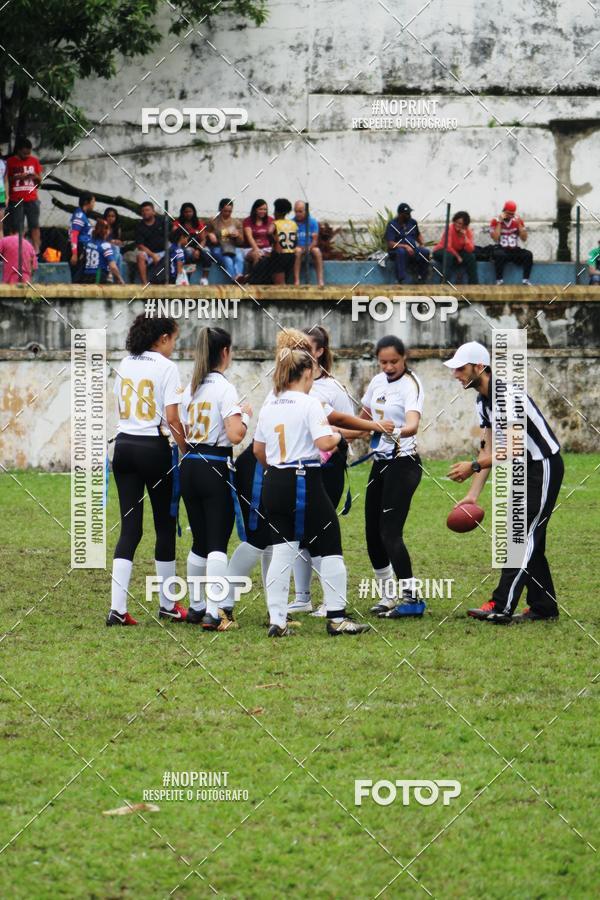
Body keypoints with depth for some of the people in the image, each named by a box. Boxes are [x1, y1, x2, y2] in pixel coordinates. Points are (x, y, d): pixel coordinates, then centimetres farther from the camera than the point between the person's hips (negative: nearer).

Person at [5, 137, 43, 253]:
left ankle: (36, 250, -4)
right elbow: (6, 180, 4)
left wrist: (36, 177, -11)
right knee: (17, 228, -4)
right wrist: (18, 177, -13)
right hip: (16, 200, -2)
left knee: (34, 226, -3)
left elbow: (40, 180, 11)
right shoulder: (10, 162, 1)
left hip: (32, 199, 2)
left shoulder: (34, 160, 7)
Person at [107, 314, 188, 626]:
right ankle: (167, 605, 18)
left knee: (129, 528, 4)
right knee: (165, 525, 9)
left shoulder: (125, 365, 10)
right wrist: (187, 451, -6)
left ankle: (117, 607, -8)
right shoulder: (166, 367, -8)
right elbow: (172, 417, -14)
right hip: (154, 448, -5)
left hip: (124, 446, 5)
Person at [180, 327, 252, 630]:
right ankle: (214, 612, -14)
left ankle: (196, 607, 25)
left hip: (189, 467, 7)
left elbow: (181, 434, 14)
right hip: (216, 469, -7)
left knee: (200, 542, 18)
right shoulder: (225, 389, -11)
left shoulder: (190, 389, 10)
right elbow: (235, 435, -19)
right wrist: (245, 415, -1)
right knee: (218, 543, -6)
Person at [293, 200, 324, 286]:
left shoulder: (312, 221, -1)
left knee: (317, 251, -32)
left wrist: (308, 248, -25)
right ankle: (296, 281, -40)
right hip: (297, 247, -1)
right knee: (298, 251, -35)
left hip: (310, 248, 1)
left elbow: (315, 240, -4)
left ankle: (320, 280, -37)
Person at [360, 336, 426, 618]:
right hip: (380, 462, 8)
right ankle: (389, 594, 23)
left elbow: (413, 423, -34)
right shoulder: (378, 382, 8)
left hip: (403, 463, -8)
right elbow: (365, 417, 26)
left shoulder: (410, 385, -15)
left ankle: (411, 598, -15)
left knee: (390, 532, -16)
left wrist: (397, 432, -54)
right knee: (373, 532, 10)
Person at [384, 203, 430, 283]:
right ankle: (400, 281, -41)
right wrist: (405, 246, -27)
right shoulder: (392, 224, -8)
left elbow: (418, 235, 28)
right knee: (401, 252, -39)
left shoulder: (413, 222, 9)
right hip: (396, 251, -5)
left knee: (425, 252, -24)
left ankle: (421, 279, -17)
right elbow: (390, 244, -15)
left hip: (412, 250, 5)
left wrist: (422, 244, 6)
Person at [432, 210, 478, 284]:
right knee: (448, 255, -37)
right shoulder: (450, 228, -22)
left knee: (471, 257, -20)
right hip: (440, 252, -4)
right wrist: (458, 256, -18)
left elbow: (470, 250, -18)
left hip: (456, 253, 4)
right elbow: (447, 246, -27)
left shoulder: (468, 232, -8)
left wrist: (465, 236, -28)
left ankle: (473, 283, -10)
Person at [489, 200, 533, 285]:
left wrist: (519, 224, -10)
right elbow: (495, 238, -15)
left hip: (514, 250, 3)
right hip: (500, 249, -3)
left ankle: (526, 280, -23)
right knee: (500, 255, -38)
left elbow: (524, 239, 1)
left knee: (528, 254, -25)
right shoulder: (495, 221, -2)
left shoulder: (518, 220, 6)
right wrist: (499, 222, -17)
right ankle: (499, 281, -31)